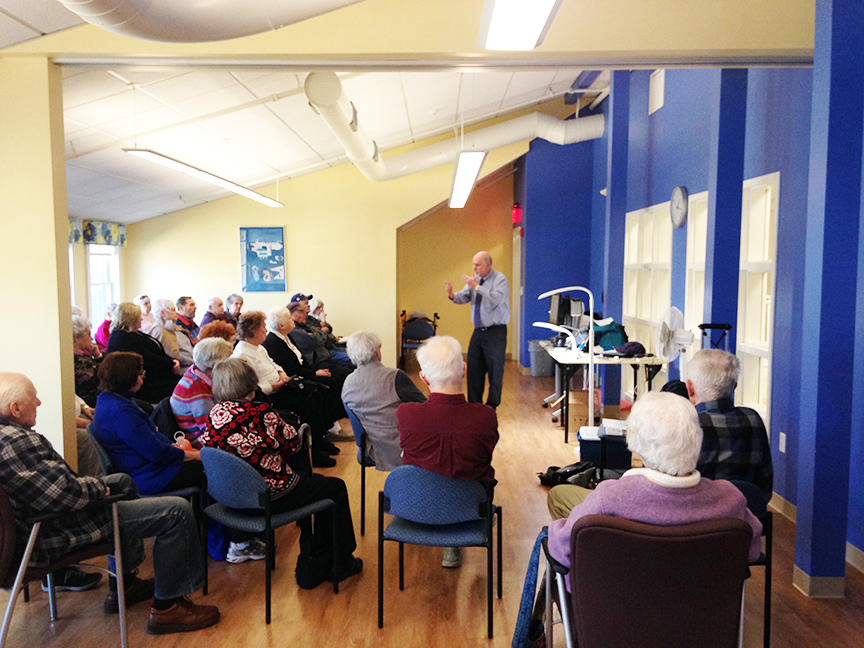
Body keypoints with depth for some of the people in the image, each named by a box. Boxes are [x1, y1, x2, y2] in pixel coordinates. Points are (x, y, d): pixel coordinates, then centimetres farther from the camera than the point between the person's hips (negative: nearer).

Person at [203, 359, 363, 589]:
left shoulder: (214, 415, -2)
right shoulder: (258, 413, -22)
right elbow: (292, 444, -12)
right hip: (270, 496, -8)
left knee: (313, 482, 26)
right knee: (335, 488, 10)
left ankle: (310, 565, 27)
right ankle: (340, 563, 23)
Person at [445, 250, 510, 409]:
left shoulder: (500, 279, -8)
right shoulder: (474, 279, 10)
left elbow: (498, 299, -25)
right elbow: (464, 298, 4)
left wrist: (477, 287, -25)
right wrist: (452, 295, -18)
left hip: (496, 332, -6)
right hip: (478, 331, 6)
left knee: (495, 371, 0)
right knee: (473, 369, 10)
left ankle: (492, 407, 12)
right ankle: (474, 405, 22)